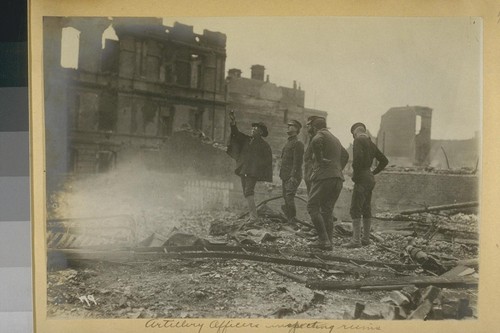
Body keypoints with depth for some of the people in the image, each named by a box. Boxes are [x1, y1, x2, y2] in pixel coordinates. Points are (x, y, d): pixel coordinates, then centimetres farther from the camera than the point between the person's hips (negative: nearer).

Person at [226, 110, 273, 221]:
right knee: (246, 193, 9)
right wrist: (233, 124, -10)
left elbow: (267, 160, -1)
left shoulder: (264, 145, 0)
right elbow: (237, 135, 6)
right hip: (243, 170, 7)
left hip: (253, 171, -7)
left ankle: (254, 216, -23)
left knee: (248, 192, -19)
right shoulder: (247, 139, 16)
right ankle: (253, 215, 16)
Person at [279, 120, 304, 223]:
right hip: (285, 176, 9)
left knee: (289, 198, -16)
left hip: (292, 177, -9)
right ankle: (289, 220, 16)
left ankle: (292, 220, -9)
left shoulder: (298, 143, -8)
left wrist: (293, 176, -22)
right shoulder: (288, 143, 21)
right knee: (286, 198, 10)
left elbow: (298, 161, -16)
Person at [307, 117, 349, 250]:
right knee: (327, 210, 11)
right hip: (338, 178, 8)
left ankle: (323, 240, -10)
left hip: (324, 176, -8)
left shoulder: (320, 135, -2)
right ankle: (328, 242, 6)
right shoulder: (335, 139, 24)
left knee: (312, 207, -2)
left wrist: (320, 159, -17)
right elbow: (345, 155, 37)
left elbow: (315, 142, -27)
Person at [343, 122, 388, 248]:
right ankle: (366, 238, 17)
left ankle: (356, 240, -13)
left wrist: (355, 174, -14)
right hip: (370, 179, 9)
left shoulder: (358, 141, -8)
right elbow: (384, 160, 23)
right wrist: (373, 172, 18)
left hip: (362, 179, -9)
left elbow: (358, 157, -26)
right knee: (366, 209, 12)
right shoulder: (371, 144, 17)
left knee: (355, 209, -10)